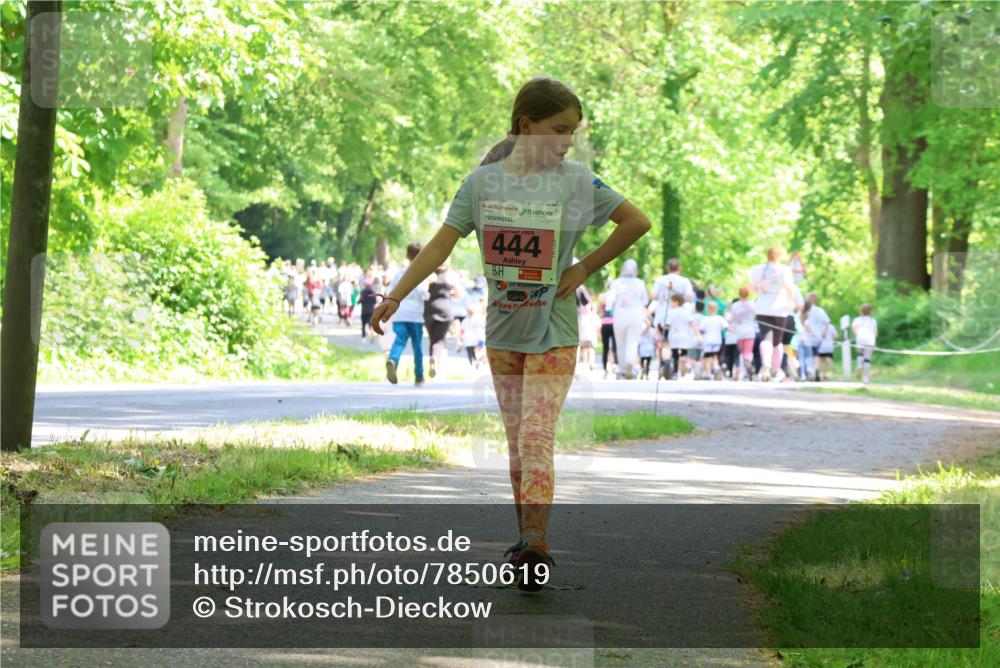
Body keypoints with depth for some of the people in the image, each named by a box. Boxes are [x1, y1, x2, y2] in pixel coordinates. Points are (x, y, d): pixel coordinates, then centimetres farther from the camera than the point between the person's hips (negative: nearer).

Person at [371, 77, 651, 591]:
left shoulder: (574, 180, -8)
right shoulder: (483, 181, -2)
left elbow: (637, 222, -5)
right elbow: (441, 244, -4)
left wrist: (586, 267, -6)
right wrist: (396, 296, -13)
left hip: (553, 335, -3)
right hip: (502, 332, 4)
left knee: (536, 437, -15)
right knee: (517, 441, 11)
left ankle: (536, 546, -20)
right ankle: (527, 539, 22)